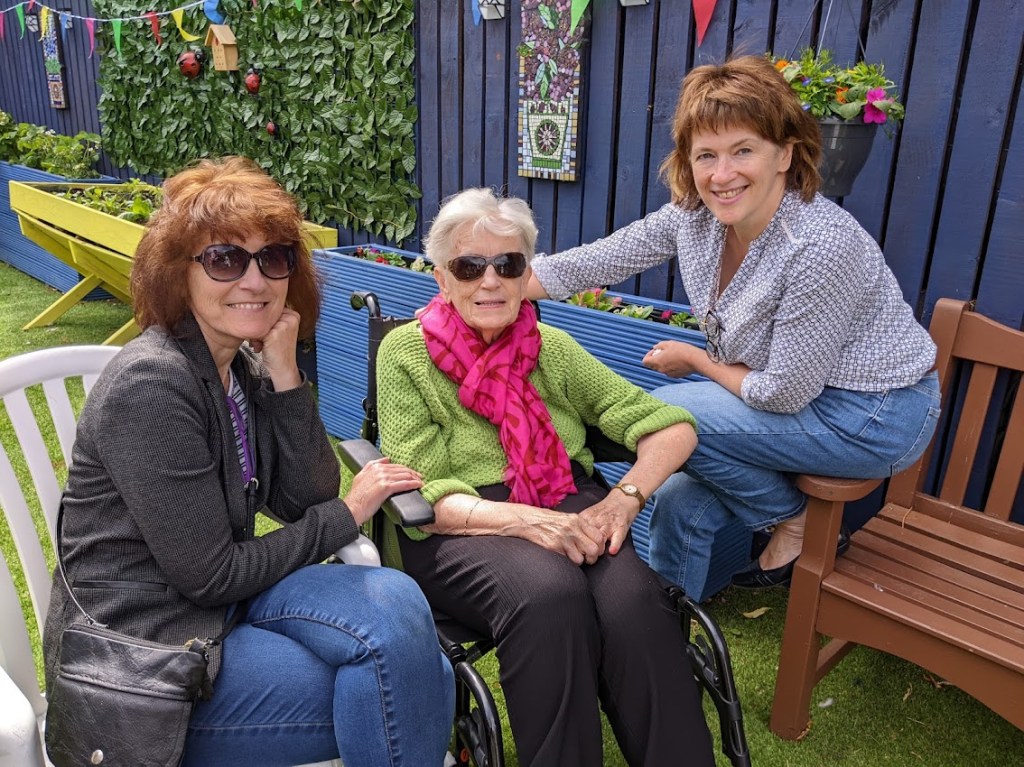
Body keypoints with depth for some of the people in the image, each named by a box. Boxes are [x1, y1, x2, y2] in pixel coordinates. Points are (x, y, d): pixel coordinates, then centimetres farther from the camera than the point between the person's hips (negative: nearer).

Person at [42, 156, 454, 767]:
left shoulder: (245, 368, 3)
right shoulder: (152, 384, -21)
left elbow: (308, 500, -3)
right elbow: (210, 575, -20)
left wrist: (285, 373, -12)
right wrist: (350, 513, -11)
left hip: (221, 599, 7)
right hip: (138, 653, -6)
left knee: (393, 600, -16)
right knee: (397, 698, -15)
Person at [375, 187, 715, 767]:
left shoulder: (552, 348, 10)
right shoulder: (406, 353, 1)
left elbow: (672, 426, 7)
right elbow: (417, 495, -7)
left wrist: (626, 497, -14)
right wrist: (523, 519, -23)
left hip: (569, 504, 3)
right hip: (464, 528, -2)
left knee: (634, 599, -29)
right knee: (550, 594, -34)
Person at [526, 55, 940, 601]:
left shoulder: (821, 246, -31)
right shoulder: (694, 215, -11)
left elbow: (785, 392, -24)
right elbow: (601, 260, -5)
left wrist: (696, 360, -9)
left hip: (875, 415, -7)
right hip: (799, 388, 7)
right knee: (682, 499, 2)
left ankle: (796, 525, 5)